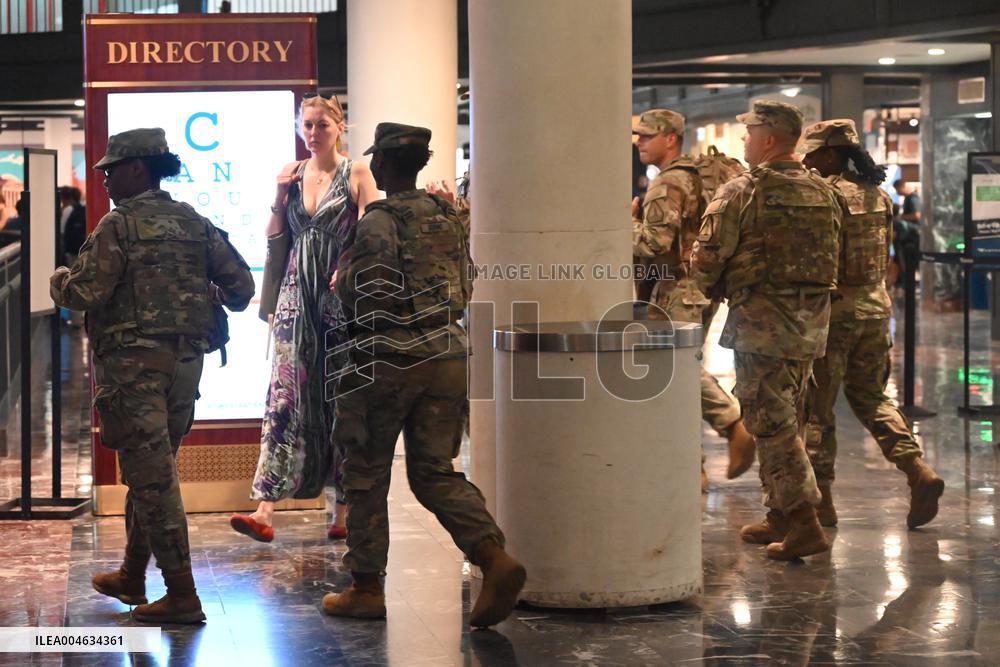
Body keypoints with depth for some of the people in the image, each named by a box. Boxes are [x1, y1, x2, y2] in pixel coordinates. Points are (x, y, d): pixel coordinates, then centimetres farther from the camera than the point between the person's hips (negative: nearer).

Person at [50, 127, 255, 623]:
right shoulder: (194, 223, 9)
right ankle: (132, 576, 31)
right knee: (154, 468, 19)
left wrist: (58, 281, 6)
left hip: (133, 363, -7)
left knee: (151, 475, -5)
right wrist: (213, 300, 28)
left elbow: (86, 292, -16)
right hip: (187, 359, 7)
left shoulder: (118, 225, -9)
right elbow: (241, 282, 7)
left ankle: (182, 595, -7)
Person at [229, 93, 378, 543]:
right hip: (297, 297, 3)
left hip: (341, 298, -3)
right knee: (285, 398, -5)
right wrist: (280, 196, 0)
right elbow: (273, 240, 13)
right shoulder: (291, 174, 12)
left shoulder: (356, 175, 0)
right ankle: (264, 511, -12)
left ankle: (345, 511, 11)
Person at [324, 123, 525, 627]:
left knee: (367, 472, 8)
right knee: (435, 471, 9)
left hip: (388, 358, -6)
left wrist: (345, 273, 5)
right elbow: (465, 289, 15)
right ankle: (496, 560, -11)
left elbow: (362, 295, -16)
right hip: (447, 354, 6)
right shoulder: (448, 218, 11)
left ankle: (365, 588, 14)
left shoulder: (380, 221, -10)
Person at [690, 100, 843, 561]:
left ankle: (804, 525, -8)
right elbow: (832, 256, 14)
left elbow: (706, 260, -11)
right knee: (786, 421, 17)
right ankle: (780, 517, 25)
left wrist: (716, 291, 9)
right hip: (812, 320, 7)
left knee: (771, 424, -4)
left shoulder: (740, 193, -11)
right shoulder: (822, 193, 10)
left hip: (761, 320, -7)